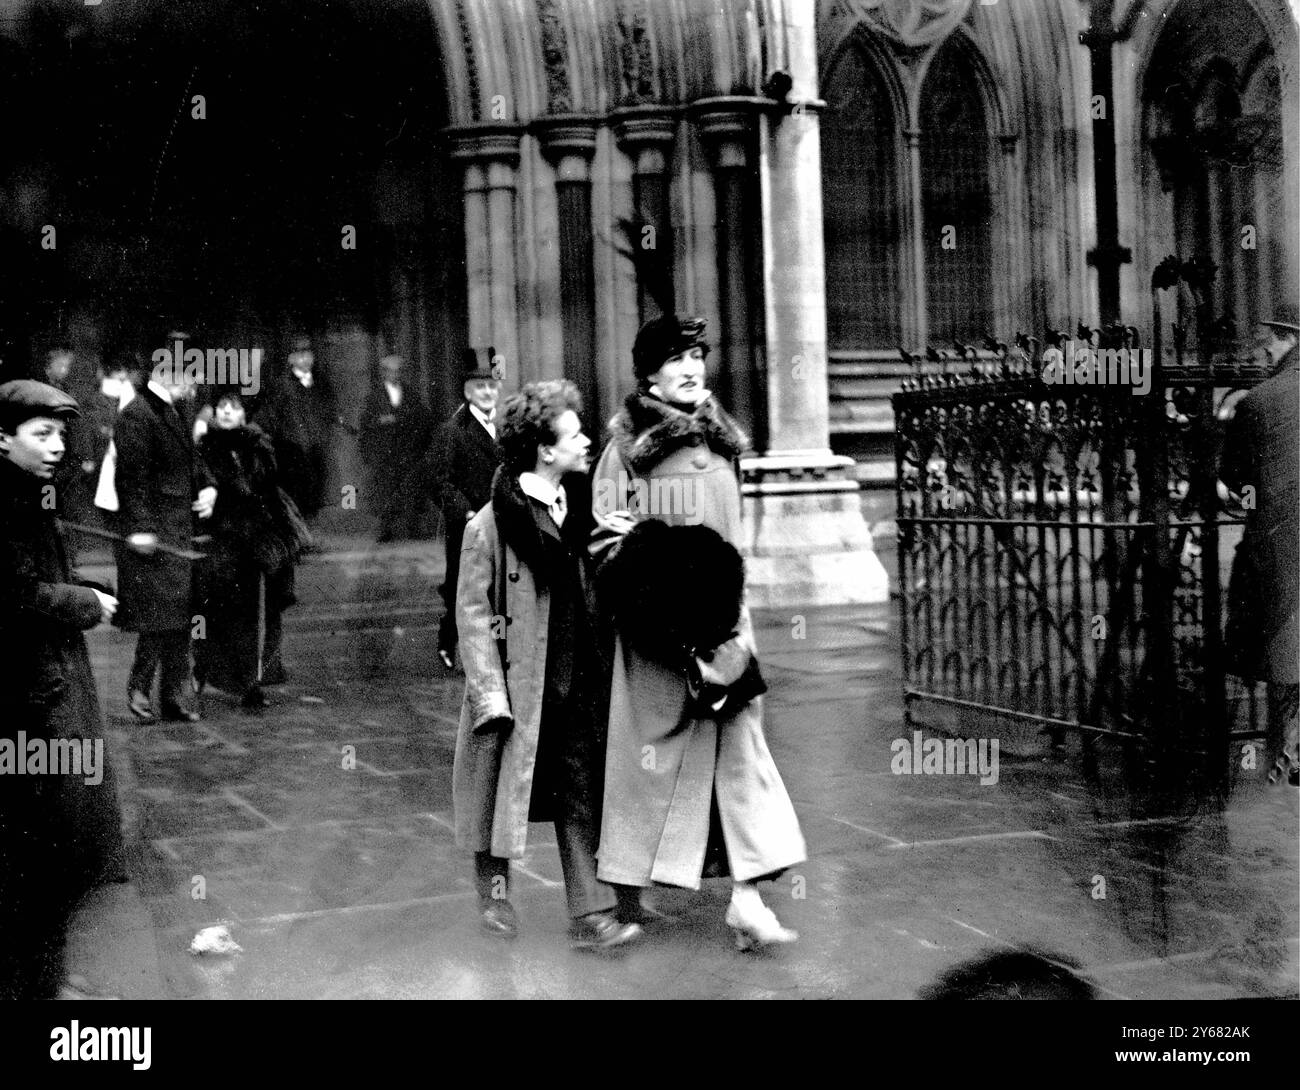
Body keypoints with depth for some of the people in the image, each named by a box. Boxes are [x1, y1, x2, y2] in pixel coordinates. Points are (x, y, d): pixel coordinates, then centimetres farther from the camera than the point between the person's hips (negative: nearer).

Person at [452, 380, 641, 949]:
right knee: (505, 794, 9)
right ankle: (494, 892, 30)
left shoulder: (575, 514, 9)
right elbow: (473, 613, -11)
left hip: (576, 685, 5)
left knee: (582, 800, 4)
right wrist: (490, 691, -16)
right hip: (518, 686, -5)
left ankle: (591, 913, 8)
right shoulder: (490, 525, -11)